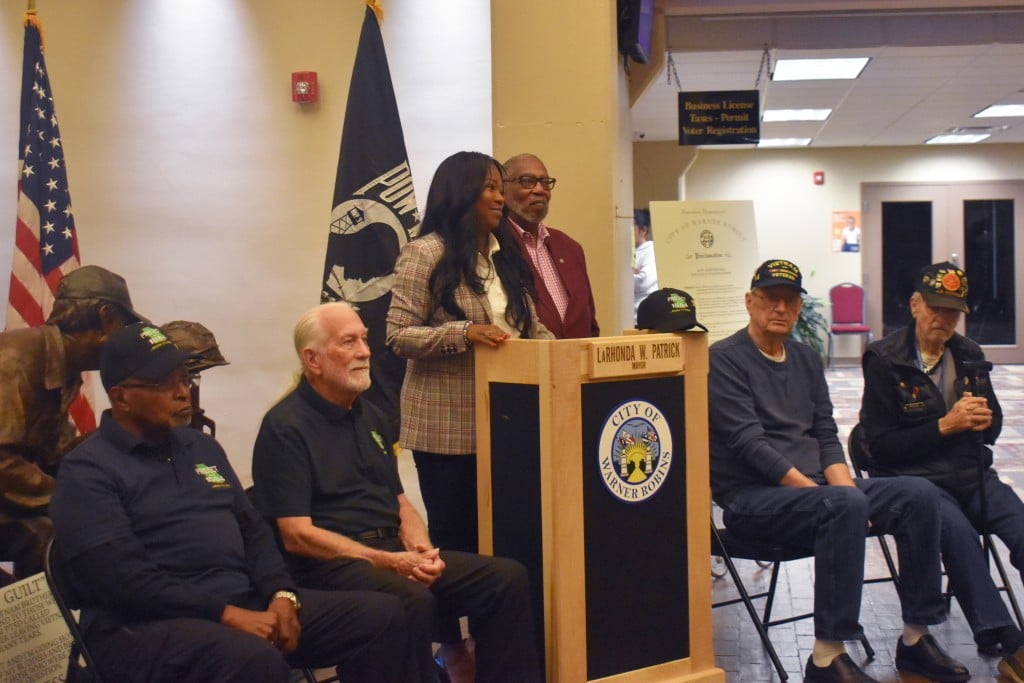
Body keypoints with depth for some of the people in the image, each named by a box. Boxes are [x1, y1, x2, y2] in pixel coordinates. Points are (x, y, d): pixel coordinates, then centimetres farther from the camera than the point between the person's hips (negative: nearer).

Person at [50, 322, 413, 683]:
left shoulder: (202, 446, 19)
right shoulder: (87, 471, -5)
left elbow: (253, 529, 18)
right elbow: (124, 579, -16)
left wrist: (281, 594, -2)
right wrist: (227, 614, -20)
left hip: (248, 603, 7)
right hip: (149, 625, -7)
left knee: (382, 614, -5)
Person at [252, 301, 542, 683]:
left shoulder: (370, 416, 17)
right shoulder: (286, 427, -7)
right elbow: (297, 536, -13)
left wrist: (419, 549, -4)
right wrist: (386, 562, -18)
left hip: (394, 549, 8)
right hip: (331, 562, -7)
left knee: (507, 578, -8)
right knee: (413, 601, -36)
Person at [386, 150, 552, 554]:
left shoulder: (504, 254, 15)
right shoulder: (425, 253, -6)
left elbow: (532, 328, 16)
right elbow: (398, 335, -11)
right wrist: (464, 333, -24)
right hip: (447, 426, -6)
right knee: (455, 537, 1)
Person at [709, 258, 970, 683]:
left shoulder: (807, 359, 17)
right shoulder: (724, 359, -7)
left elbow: (826, 436, 14)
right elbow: (749, 445, -16)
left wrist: (843, 485, -7)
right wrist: (827, 493, -20)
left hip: (813, 487, 8)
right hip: (751, 498, -8)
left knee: (918, 494, -9)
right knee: (845, 505, -35)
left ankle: (916, 639, -2)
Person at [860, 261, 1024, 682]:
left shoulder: (970, 356, 14)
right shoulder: (884, 360, -3)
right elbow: (881, 444, -8)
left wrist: (983, 421, -2)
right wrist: (944, 426, -16)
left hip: (973, 475, 5)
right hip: (914, 479, -5)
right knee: (956, 528, -35)